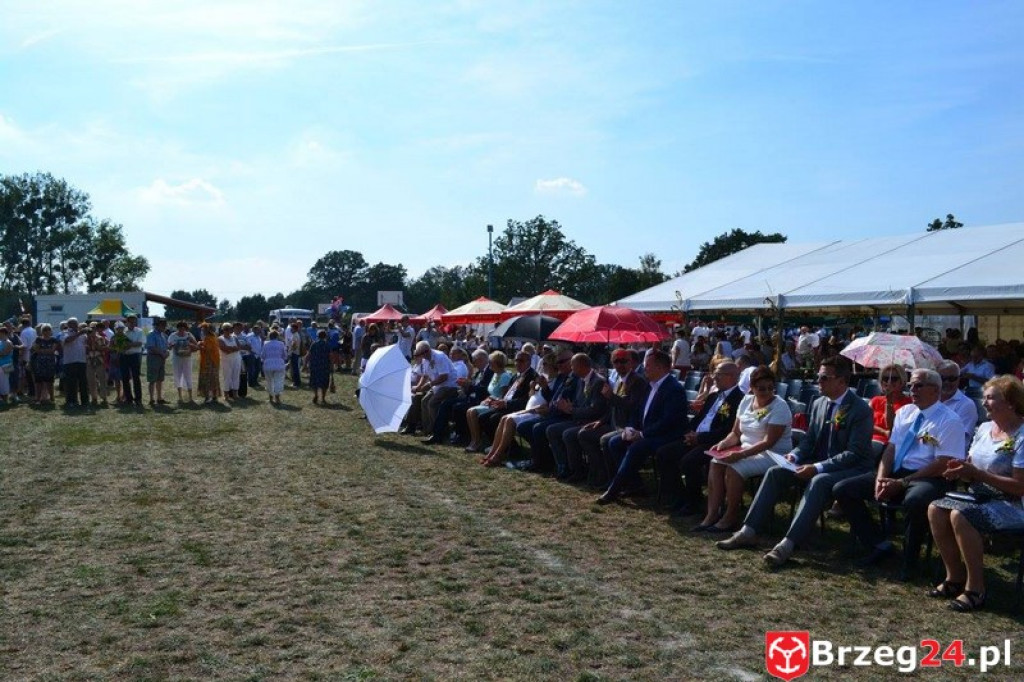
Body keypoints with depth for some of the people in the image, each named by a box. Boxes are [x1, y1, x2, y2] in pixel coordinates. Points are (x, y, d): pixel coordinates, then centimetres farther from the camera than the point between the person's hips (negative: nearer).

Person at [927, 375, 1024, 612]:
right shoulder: (984, 429, 9)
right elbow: (973, 475, 13)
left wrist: (976, 473, -22)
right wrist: (961, 470, -10)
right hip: (980, 498, 8)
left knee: (960, 515, -31)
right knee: (935, 509, -15)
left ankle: (975, 587, -18)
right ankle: (955, 577, -3)